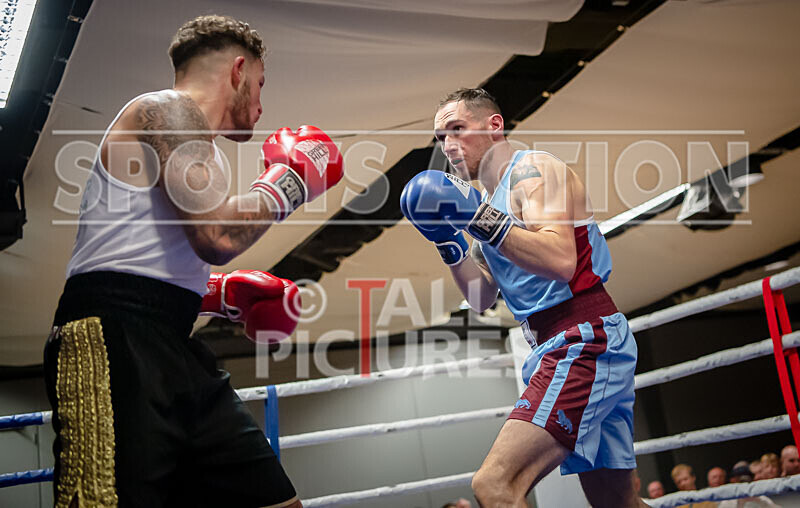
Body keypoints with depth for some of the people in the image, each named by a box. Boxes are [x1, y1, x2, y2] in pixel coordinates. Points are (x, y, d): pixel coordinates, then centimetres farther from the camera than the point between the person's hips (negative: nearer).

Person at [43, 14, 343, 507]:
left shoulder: (193, 140, 27)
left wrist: (226, 295, 20)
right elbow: (218, 237, -18)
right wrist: (289, 180, -2)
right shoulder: (168, 109, -3)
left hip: (169, 348, 10)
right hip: (116, 341, -10)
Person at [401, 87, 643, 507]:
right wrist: (449, 243, 6)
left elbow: (561, 261, -23)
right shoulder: (489, 200, 20)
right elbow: (482, 299, 18)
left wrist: (483, 221, -24)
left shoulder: (532, 169, -6)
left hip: (583, 338, -10)